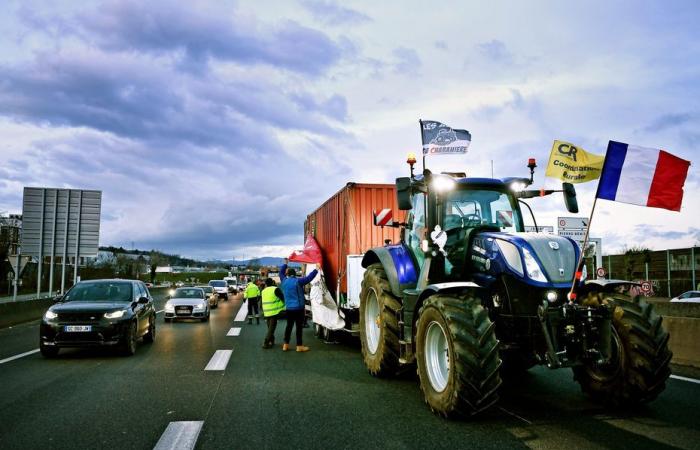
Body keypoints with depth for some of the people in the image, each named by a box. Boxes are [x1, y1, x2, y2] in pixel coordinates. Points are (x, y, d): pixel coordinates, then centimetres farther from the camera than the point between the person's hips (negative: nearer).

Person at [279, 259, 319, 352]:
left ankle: (285, 345, 17)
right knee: (299, 327, 0)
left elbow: (281, 272, 22)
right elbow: (309, 278, -17)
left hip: (288, 308, 6)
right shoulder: (297, 281, -12)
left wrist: (285, 263, 33)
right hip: (298, 308, -5)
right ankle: (299, 346, 3)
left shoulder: (284, 281, 4)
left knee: (289, 326, 14)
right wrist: (316, 269, -10)